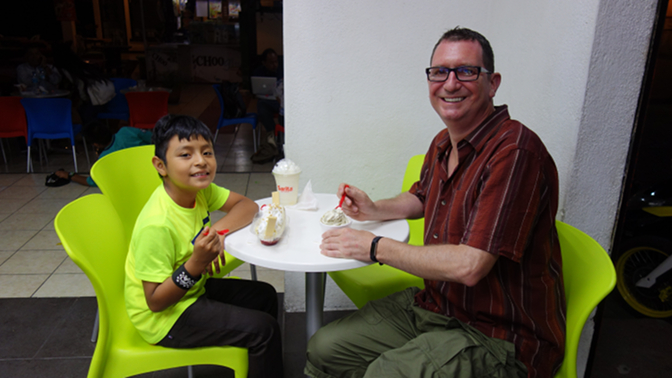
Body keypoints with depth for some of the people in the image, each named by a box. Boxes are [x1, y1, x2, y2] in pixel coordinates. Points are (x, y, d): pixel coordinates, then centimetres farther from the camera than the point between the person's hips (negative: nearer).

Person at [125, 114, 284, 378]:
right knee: (263, 328, -13)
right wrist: (195, 265, -39)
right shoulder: (157, 226, -32)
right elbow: (155, 301, -27)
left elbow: (248, 206, -6)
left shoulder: (199, 188, -9)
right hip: (163, 317, -8)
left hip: (192, 289, 8)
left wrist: (218, 231, -23)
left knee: (264, 296, 15)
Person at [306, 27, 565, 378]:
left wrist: (375, 247, -18)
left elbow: (469, 266, -28)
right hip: (434, 305, 8)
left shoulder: (515, 152, -23)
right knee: (323, 350, 1)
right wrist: (374, 210, 5)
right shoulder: (443, 143, 6)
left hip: (499, 337, -7)